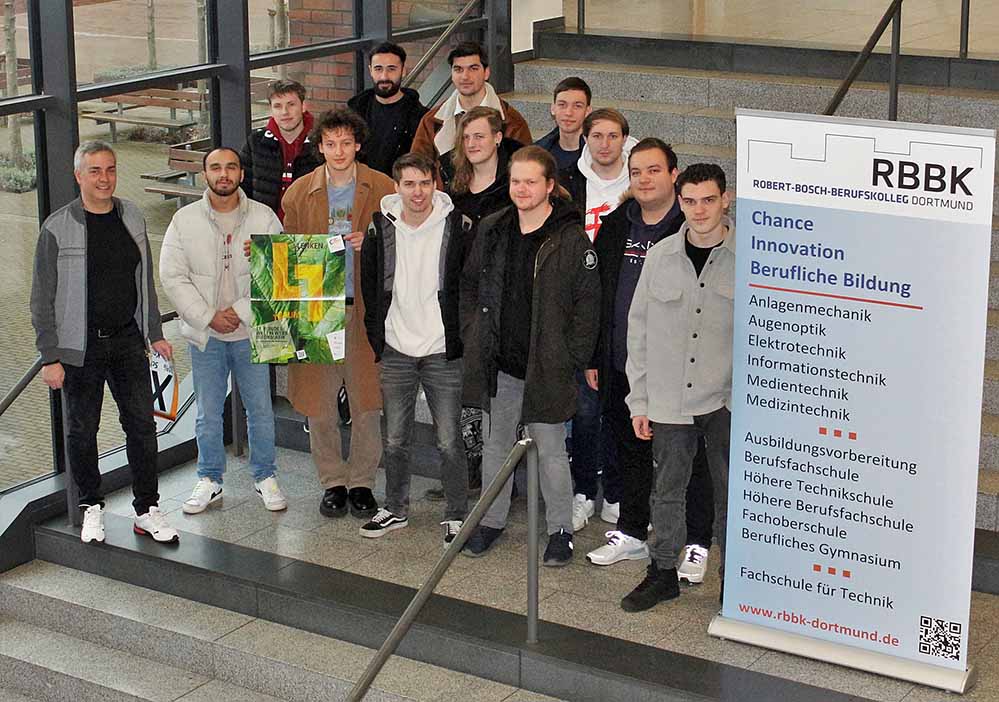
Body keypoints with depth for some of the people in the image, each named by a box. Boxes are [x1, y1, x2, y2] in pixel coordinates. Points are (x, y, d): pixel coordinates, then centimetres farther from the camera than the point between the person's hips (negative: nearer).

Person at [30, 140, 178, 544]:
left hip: (128, 340, 3)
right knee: (82, 430, 8)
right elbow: (42, 298, -7)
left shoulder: (132, 219, 6)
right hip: (80, 346, -3)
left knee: (142, 424, 3)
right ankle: (92, 507, 25)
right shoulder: (58, 228, -9)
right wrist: (50, 357, -10)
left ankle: (147, 510, 13)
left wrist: (155, 333, 12)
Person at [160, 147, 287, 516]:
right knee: (208, 413, 8)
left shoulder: (264, 217, -3)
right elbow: (173, 276, -4)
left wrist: (241, 311, -13)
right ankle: (210, 480, 22)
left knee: (260, 409, 7)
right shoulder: (185, 220, -1)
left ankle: (265, 478, 22)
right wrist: (208, 316, -12)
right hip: (204, 334, 0)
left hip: (251, 331, 0)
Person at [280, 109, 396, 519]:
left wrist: (371, 244, -14)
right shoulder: (299, 193, 6)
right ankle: (333, 483, 21)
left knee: (366, 403, 4)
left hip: (364, 309, -1)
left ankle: (362, 482, 19)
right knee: (319, 403, 6)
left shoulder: (382, 190, 1)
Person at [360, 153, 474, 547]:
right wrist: (376, 337, 8)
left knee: (449, 441, 0)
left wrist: (460, 338, -3)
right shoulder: (381, 229, 1)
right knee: (395, 440, 11)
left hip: (443, 353, -3)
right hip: (396, 352, 3)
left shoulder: (458, 227, -7)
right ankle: (395, 510, 27)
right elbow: (370, 288, 11)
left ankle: (457, 517, 12)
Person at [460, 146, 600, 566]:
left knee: (550, 452, 5)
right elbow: (469, 286, 16)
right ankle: (491, 520, 31)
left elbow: (587, 304, -8)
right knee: (495, 445, 16)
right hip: (497, 366, 5)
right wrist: (472, 337, 8)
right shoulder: (491, 231, 5)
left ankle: (560, 529, 19)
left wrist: (572, 358, -12)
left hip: (546, 368, -5)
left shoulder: (571, 239, -11)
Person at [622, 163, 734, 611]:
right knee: (667, 491, 13)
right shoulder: (660, 258, 2)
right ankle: (663, 572, 27)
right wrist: (639, 401, 6)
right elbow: (639, 331, 7)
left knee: (730, 493, 8)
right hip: (669, 399, 3)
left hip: (727, 401, -3)